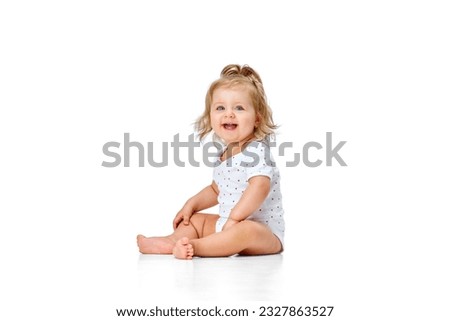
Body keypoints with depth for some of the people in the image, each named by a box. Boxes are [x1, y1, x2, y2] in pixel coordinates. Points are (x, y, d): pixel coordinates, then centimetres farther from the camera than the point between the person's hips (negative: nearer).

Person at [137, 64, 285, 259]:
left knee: (246, 231, -40)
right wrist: (192, 204, 13)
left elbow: (259, 187, -31)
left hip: (265, 231, -9)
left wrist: (233, 218, -32)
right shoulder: (224, 155, 11)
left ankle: (192, 247, -42)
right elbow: (216, 190, 26)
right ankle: (174, 239, -10)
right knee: (194, 219, 17)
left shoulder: (256, 151, -16)